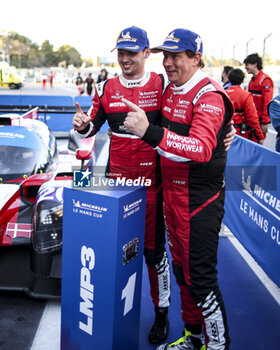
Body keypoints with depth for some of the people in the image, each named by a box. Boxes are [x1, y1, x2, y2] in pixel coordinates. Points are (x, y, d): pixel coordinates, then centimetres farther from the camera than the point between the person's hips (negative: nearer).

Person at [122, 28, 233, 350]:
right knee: (181, 269, 18)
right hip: (172, 193, 9)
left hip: (200, 200, -9)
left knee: (200, 278, -2)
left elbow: (202, 148, -35)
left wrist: (150, 132, -45)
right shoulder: (170, 90, 10)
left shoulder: (209, 95, -18)